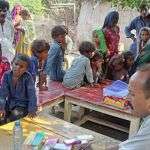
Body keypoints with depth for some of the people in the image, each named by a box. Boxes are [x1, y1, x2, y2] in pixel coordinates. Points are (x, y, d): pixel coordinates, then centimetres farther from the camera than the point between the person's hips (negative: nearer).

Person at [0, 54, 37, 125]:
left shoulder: (27, 77, -17)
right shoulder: (7, 75, -8)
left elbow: (31, 94, -18)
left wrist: (32, 110, -23)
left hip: (22, 105, -3)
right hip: (9, 103, 3)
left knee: (15, 116, -26)